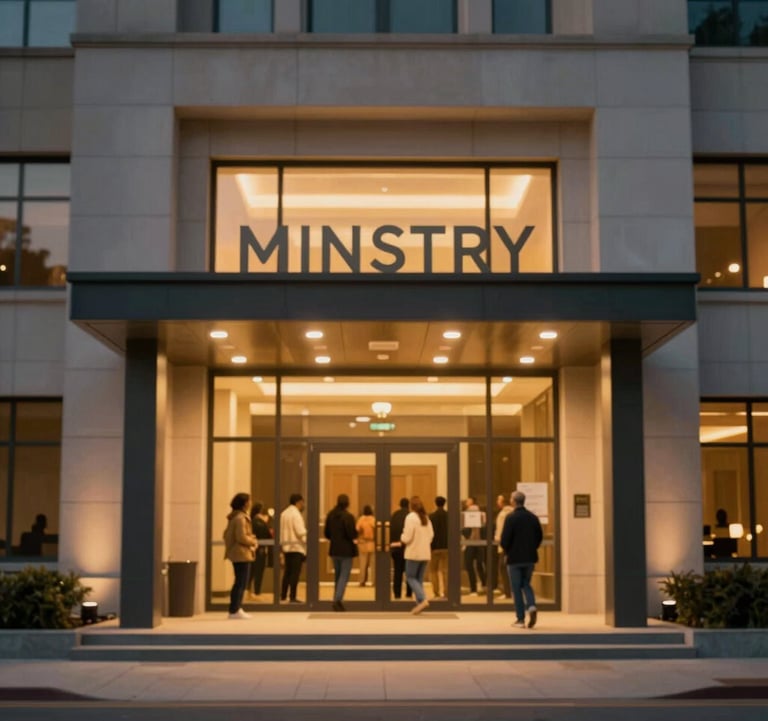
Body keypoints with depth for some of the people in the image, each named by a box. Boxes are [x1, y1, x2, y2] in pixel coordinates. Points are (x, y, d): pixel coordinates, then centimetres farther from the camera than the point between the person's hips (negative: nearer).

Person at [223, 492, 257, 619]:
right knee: (241, 583, -5)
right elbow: (242, 537, -23)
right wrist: (253, 541, -7)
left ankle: (236, 609, 21)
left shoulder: (234, 517, 15)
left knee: (240, 583, 16)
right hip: (242, 554, -11)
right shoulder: (240, 518, -17)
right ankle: (234, 611, -2)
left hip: (236, 554, 11)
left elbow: (227, 534, 19)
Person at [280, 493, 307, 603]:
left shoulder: (284, 513, 12)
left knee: (287, 571, 16)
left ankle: (283, 595, 20)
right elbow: (301, 532, -18)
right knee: (295, 572, -5)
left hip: (286, 547, 8)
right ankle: (292, 597, -6)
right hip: (297, 547, -8)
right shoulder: (296, 514, -14)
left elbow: (281, 530, 14)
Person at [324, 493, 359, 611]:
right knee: (344, 576, -2)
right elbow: (352, 534, -20)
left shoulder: (330, 515, 2)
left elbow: (327, 533, 5)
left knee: (337, 575, 17)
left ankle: (337, 600, 20)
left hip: (334, 550, 6)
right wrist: (357, 532, 1)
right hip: (346, 550, -6)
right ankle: (337, 599, -15)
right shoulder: (348, 516, -18)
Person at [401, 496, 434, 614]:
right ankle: (419, 603, 9)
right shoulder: (426, 518, 9)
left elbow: (407, 537, -15)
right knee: (419, 578, 13)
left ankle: (422, 599, -14)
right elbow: (431, 535, 13)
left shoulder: (411, 517, -12)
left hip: (414, 553, -7)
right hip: (425, 553, 7)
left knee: (410, 577, 2)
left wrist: (402, 539, 6)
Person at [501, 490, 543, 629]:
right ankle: (532, 606, -7)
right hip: (530, 557, 4)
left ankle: (520, 619, 5)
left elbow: (505, 539, -15)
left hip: (514, 558, -4)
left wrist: (507, 551, 3)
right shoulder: (533, 517, 2)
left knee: (516, 588, 5)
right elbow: (539, 536, 5)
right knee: (526, 584, 18)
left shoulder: (511, 517, -13)